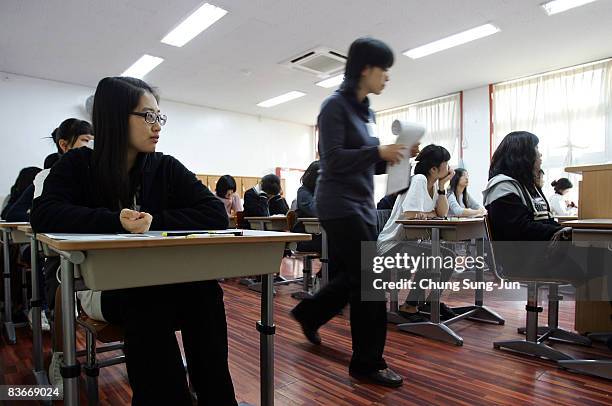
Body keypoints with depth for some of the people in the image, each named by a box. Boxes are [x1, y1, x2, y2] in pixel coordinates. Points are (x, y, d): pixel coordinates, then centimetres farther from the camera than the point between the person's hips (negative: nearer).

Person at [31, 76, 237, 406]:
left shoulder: (166, 168, 1)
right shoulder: (79, 165, -1)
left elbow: (216, 214, -10)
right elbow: (43, 214, -19)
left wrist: (155, 221, -22)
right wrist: (116, 221, -31)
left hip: (164, 283, 2)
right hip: (103, 287, -1)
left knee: (202, 289, -29)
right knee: (143, 304, -33)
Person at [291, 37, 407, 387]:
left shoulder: (367, 111, 16)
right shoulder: (335, 106, -9)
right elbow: (333, 160, -18)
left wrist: (389, 158, 2)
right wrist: (379, 152, -19)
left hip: (363, 204, 9)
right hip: (341, 205, -9)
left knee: (354, 278, 15)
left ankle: (309, 313, 38)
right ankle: (368, 362, 11)